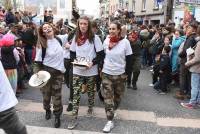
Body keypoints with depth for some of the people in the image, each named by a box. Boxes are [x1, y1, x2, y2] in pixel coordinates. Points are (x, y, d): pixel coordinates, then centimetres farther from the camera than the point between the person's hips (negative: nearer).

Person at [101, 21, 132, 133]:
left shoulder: (125, 42, -10)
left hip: (120, 74, -1)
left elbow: (129, 59, -5)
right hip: (107, 73, 1)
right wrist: (101, 69, 8)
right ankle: (110, 121, 3)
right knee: (107, 97, -3)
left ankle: (112, 111, 42)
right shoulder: (106, 41, -1)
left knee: (117, 96, 16)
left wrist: (127, 73, -6)